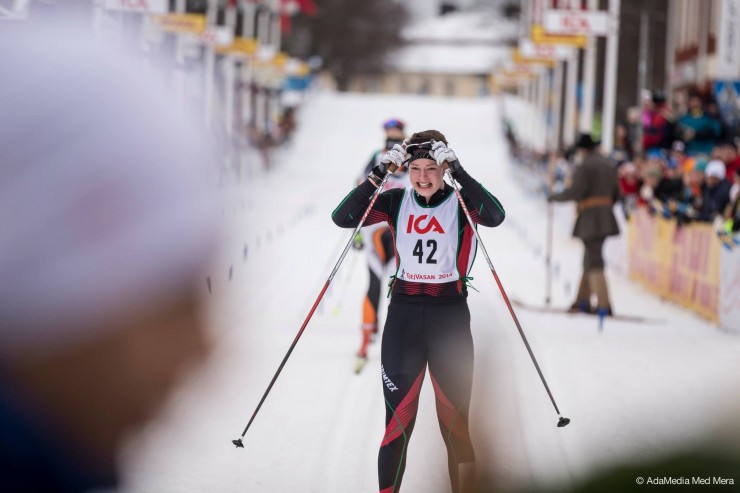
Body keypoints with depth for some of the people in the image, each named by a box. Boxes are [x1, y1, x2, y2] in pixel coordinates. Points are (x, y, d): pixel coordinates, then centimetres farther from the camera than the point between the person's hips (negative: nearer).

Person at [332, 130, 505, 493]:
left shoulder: (461, 201, 0)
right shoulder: (396, 202, 5)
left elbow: (495, 216, -22)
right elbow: (342, 218, -6)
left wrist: (457, 170, -24)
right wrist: (378, 174, -15)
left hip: (450, 317, -1)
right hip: (403, 315, 1)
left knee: (455, 426, 2)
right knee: (397, 422, 0)